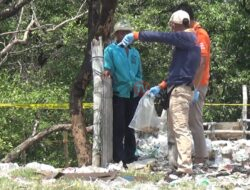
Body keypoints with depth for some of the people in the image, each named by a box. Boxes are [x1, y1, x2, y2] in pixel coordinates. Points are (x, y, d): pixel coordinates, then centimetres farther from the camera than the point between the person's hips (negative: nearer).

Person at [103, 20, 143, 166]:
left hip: (133, 95, 5)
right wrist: (107, 73, -28)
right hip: (118, 94, -5)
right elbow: (107, 69, -7)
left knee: (130, 128, 13)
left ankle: (130, 156, 22)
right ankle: (118, 159, -2)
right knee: (118, 129, -5)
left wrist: (137, 83, 1)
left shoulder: (135, 52, 16)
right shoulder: (111, 50, 1)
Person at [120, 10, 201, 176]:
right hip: (180, 89, 10)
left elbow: (160, 36, -18)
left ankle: (185, 168, -16)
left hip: (180, 90, -10)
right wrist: (161, 87, 24)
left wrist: (135, 35, -12)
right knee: (175, 126, 15)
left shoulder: (186, 37, -9)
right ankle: (184, 163, 18)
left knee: (181, 129, -13)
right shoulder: (188, 41, 21)